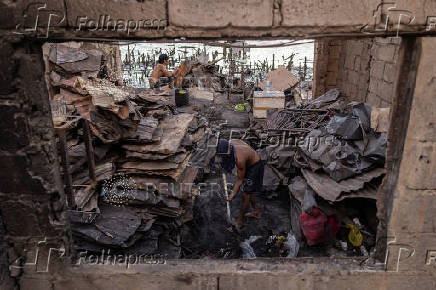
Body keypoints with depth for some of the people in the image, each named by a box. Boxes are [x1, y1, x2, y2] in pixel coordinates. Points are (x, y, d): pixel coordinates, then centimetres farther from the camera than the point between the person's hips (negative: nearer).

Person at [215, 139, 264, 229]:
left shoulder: (239, 160, -37)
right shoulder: (231, 143, -18)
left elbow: (240, 180, -25)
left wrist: (233, 195, -19)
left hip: (254, 168, -9)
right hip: (248, 164, 9)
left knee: (245, 194, -2)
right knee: (248, 192, 21)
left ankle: (240, 220, 14)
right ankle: (256, 212, 38)